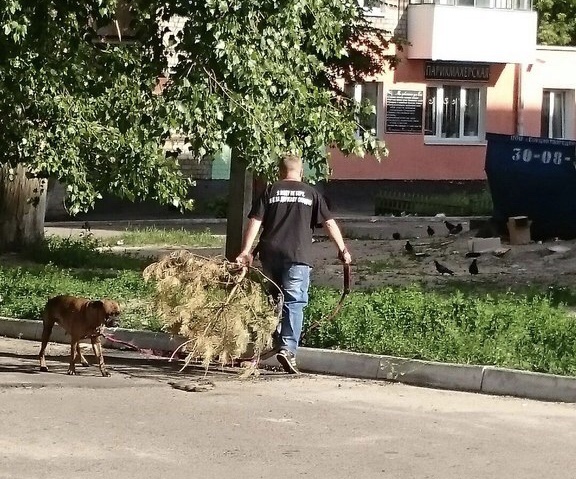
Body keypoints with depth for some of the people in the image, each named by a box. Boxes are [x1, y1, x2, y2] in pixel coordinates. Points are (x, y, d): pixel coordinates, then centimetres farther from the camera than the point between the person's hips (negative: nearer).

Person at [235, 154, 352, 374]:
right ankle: (288, 349, -19)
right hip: (298, 256, -2)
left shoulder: (270, 191, 10)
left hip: (270, 254, 2)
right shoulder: (311, 193, 9)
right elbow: (329, 223, 6)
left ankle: (276, 344, 23)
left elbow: (255, 222, 1)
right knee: (294, 303, -6)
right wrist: (342, 249, 13)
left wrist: (246, 251, 0)